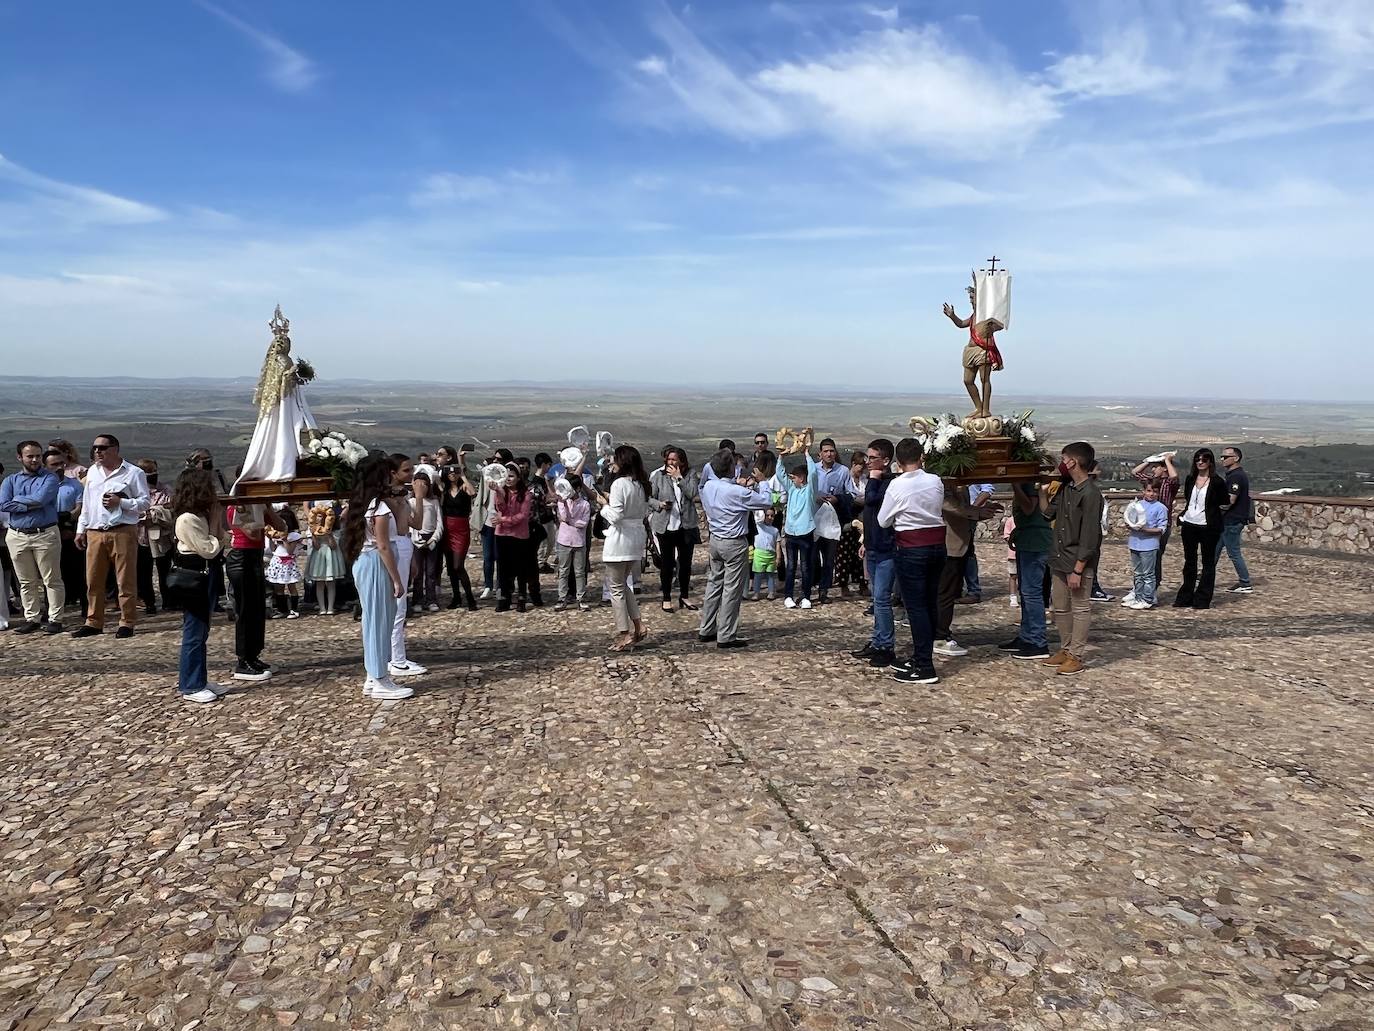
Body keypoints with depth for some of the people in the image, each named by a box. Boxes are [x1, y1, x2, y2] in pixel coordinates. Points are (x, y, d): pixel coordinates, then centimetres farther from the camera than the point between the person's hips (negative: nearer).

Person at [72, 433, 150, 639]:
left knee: (126, 580, -1)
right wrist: (81, 529, 17)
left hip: (123, 532, -5)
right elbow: (86, 503, 21)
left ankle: (127, 623, 6)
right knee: (93, 581, 8)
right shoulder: (92, 472, 16)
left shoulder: (133, 473, -2)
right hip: (95, 533, 5)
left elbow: (144, 502, -3)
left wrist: (120, 502, -16)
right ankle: (93, 622, 17)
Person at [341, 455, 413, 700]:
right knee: (379, 620, -4)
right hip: (375, 565, -9)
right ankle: (381, 683, 2)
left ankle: (375, 678, 20)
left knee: (376, 619, 14)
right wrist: (396, 579, -15)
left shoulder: (366, 503, 12)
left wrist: (393, 505, 15)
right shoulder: (380, 505, -15)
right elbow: (383, 546, -18)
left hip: (364, 563, 9)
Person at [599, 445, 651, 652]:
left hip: (620, 540, -8)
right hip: (637, 539, 8)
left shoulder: (619, 483, -17)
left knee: (616, 588, 3)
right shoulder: (641, 484, 8)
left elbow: (615, 516, -21)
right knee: (623, 584, 22)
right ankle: (638, 625, 15)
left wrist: (604, 504, -1)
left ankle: (624, 635, 6)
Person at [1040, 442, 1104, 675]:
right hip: (1060, 560, 9)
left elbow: (1089, 537, -19)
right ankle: (1065, 650, 27)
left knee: (1080, 608, 2)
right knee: (1060, 606, 15)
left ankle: (1076, 657, 8)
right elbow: (1048, 513, 17)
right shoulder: (1065, 488, 7)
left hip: (1079, 562, -9)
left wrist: (1078, 570, -20)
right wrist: (1043, 490, 5)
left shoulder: (1090, 494, -18)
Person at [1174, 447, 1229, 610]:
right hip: (1189, 525, 5)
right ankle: (1185, 598, 22)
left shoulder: (1217, 482, -8)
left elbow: (1225, 505, 0)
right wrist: (1182, 517, 9)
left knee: (1208, 562, 5)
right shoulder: (1190, 479, 6)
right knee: (1189, 561, 13)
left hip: (1208, 528, -5)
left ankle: (1202, 601, 9)